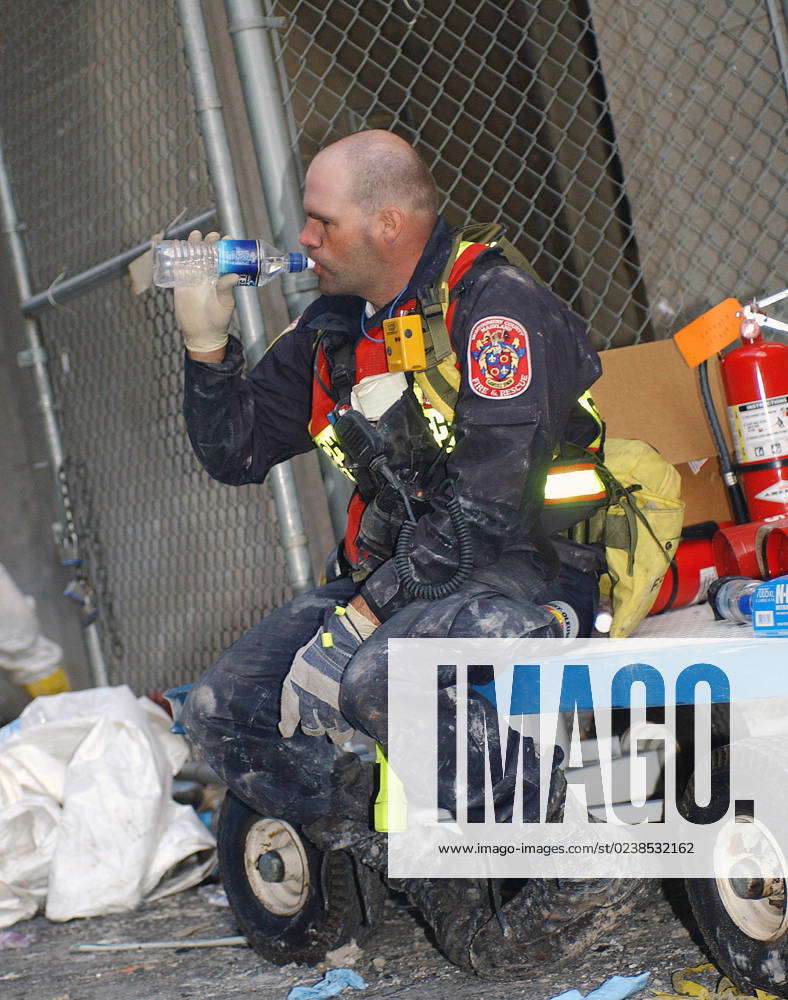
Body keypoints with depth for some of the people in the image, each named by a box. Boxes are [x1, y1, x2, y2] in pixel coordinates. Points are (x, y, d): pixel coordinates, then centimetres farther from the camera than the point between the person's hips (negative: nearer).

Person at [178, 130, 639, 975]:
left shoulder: (496, 309, -15)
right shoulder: (332, 331, 10)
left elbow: (488, 506, -23)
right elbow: (236, 454, 15)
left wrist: (364, 611, -24)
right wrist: (207, 344, -1)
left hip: (523, 569, -8)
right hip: (390, 575, 8)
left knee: (379, 677, -37)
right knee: (221, 710, -5)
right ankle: (433, 876, -4)